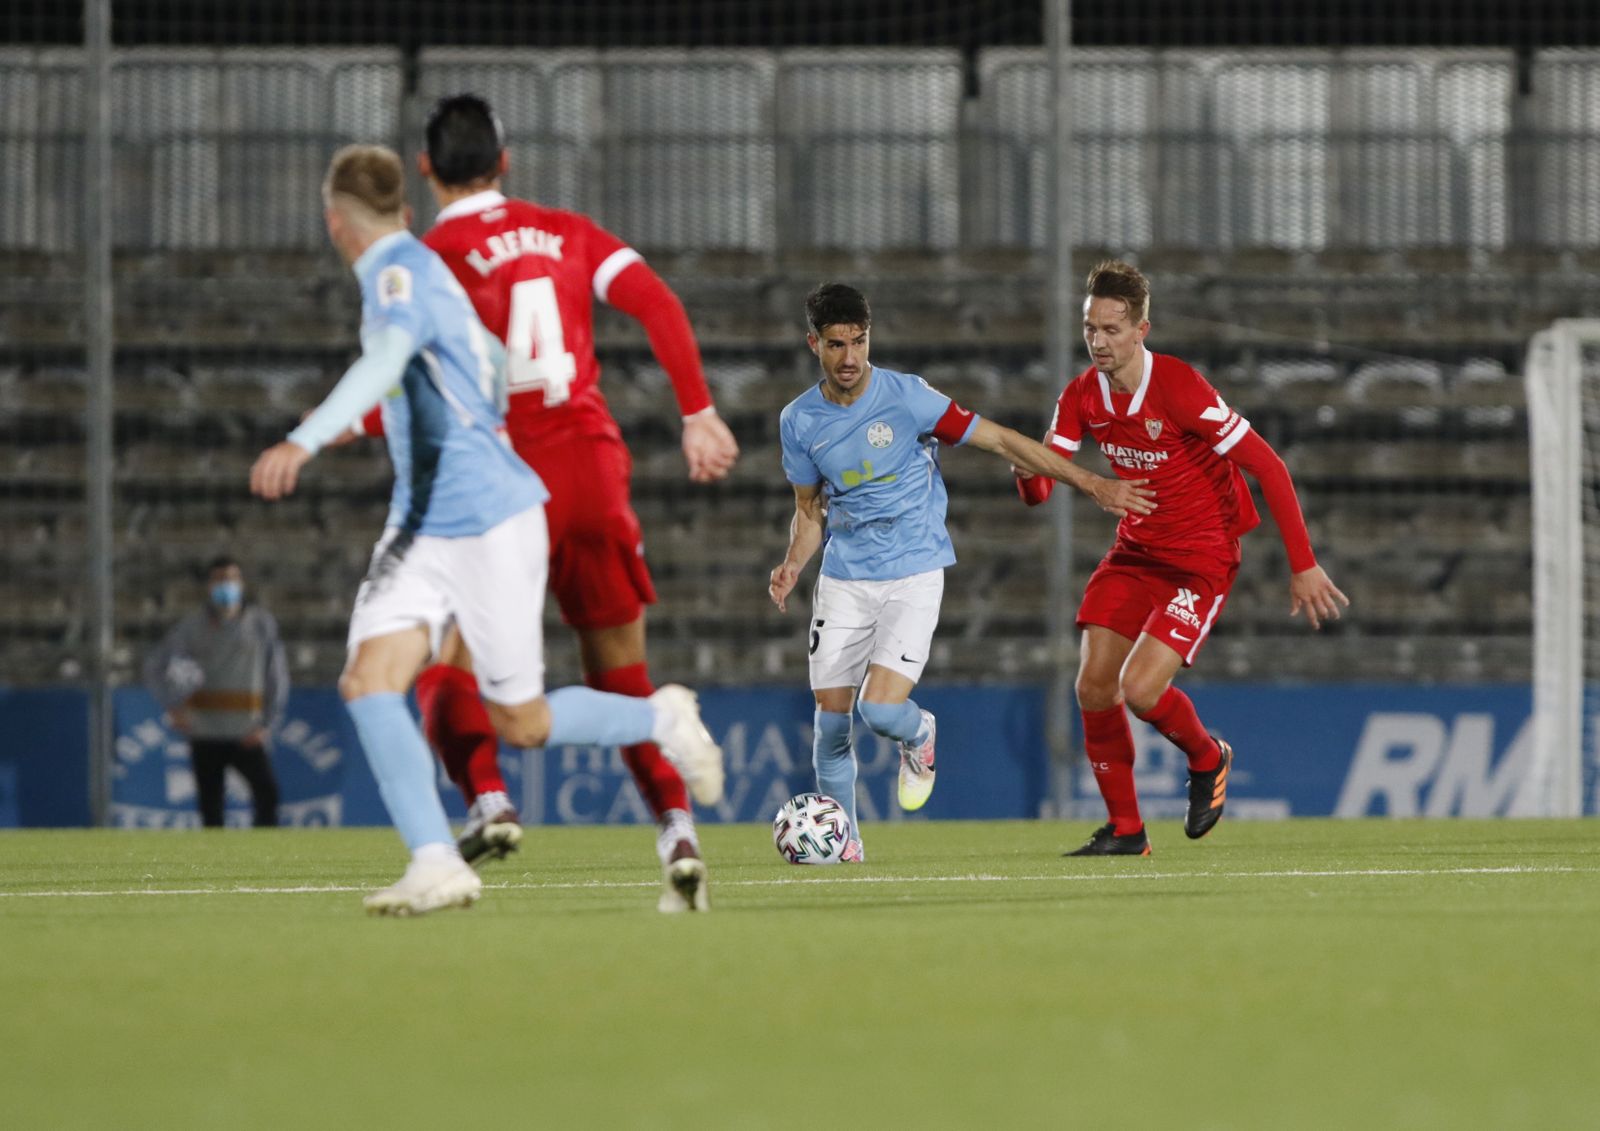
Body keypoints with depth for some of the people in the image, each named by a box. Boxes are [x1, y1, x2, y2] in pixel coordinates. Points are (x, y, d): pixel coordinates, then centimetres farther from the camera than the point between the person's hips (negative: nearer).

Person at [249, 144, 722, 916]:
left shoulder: (402, 274, -16)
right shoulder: (418, 274, 13)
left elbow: (385, 361, -37)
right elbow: (494, 366, 27)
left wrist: (304, 441, -49)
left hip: (488, 523, -9)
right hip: (420, 528, 9)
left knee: (522, 725, 1)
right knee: (368, 680, -11)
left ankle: (662, 718, 26)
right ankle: (436, 864, -18)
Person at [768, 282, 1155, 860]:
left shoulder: (906, 396, -12)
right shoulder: (799, 421, 0)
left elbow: (998, 439, -5)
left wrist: (1092, 484, -5)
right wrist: (792, 565, -6)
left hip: (914, 574, -4)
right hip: (844, 579, 4)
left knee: (880, 709, -19)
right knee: (831, 715, 1)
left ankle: (919, 734, 19)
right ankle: (841, 840, 22)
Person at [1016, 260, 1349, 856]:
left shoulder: (1180, 389, -24)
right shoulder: (1083, 396, -4)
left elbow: (1268, 467, -21)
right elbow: (1039, 490, -3)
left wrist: (1303, 566, -22)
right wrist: (1028, 470, -30)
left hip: (1201, 556, -6)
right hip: (1135, 550, 6)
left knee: (1140, 689, -19)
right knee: (1094, 684, -3)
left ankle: (1207, 760, 15)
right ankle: (1124, 829, 13)